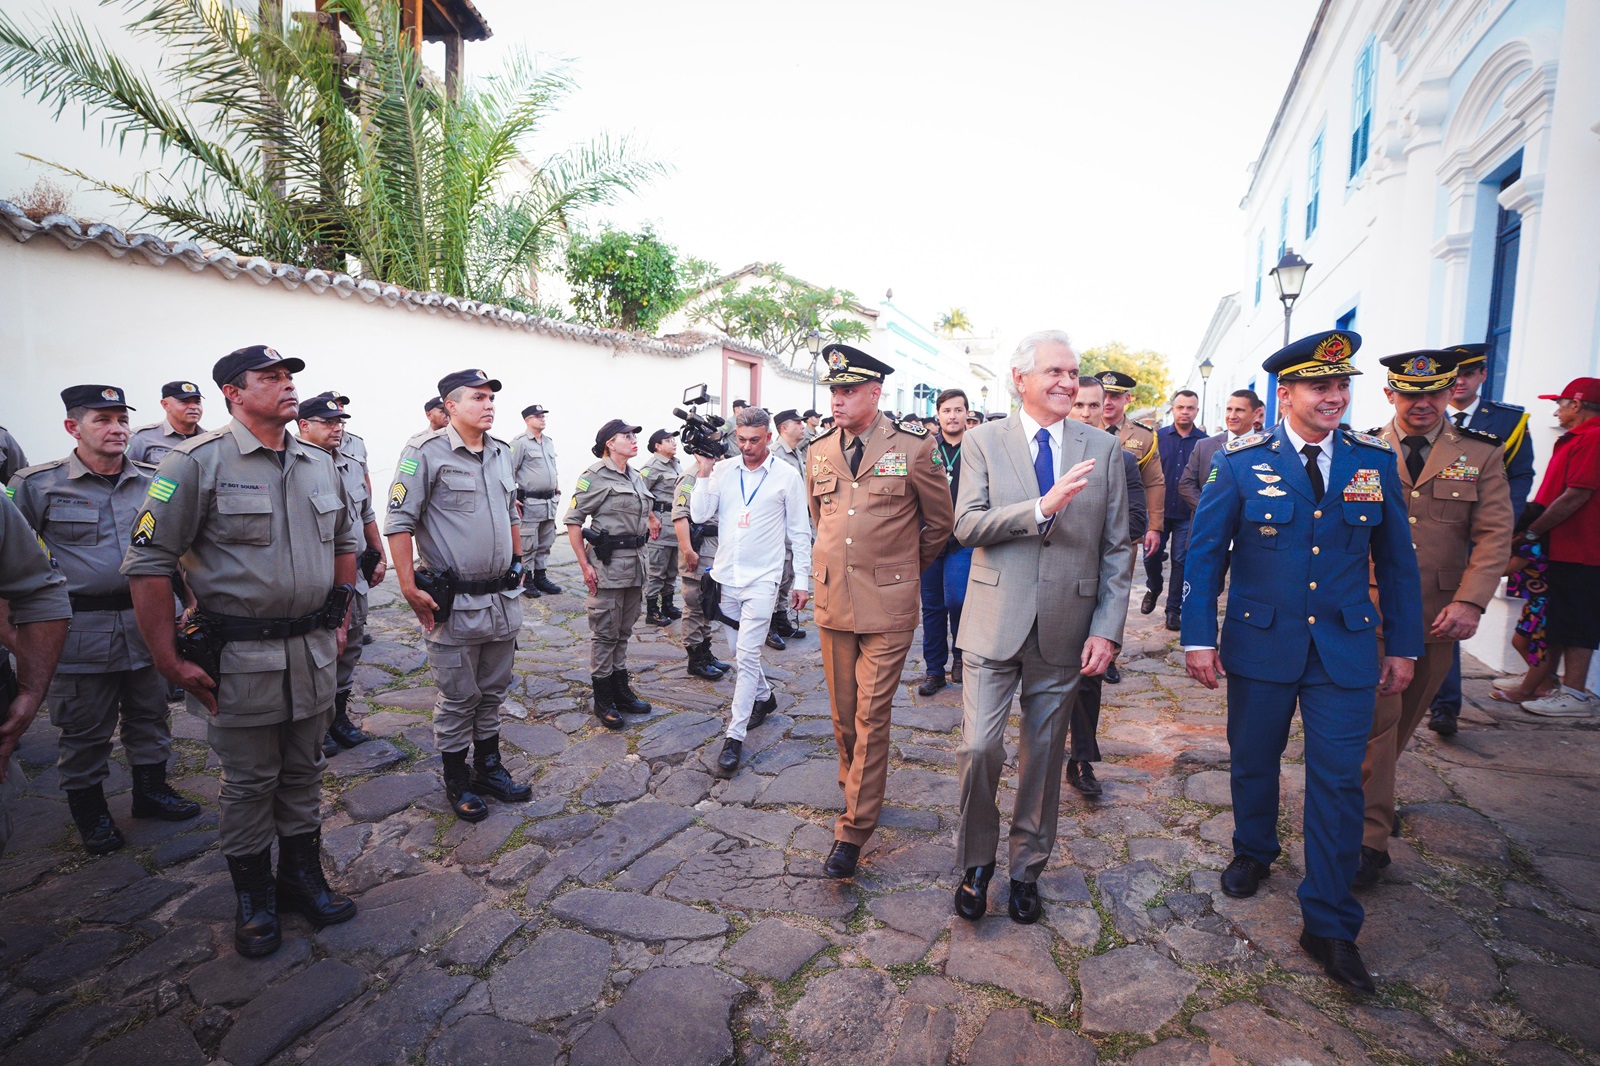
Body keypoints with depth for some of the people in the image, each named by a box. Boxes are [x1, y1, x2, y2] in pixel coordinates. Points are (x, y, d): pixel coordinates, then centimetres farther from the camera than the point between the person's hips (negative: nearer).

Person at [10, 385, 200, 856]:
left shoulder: (155, 481, 4)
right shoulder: (37, 485, -4)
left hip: (148, 621, 3)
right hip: (81, 628, -3)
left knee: (150, 713, 15)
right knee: (85, 728, 9)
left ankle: (151, 789, 32)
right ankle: (89, 808, 26)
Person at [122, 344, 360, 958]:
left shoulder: (319, 464, 7)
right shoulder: (198, 463, -10)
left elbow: (344, 541, 20)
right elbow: (147, 563, -10)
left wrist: (340, 620, 15)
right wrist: (171, 664, -11)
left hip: (314, 653, 5)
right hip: (239, 658, -4)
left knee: (303, 774, 16)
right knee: (248, 783, 10)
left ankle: (302, 876, 34)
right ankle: (253, 898, 29)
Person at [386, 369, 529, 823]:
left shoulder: (501, 452, 10)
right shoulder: (425, 452, -11)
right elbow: (399, 522, -13)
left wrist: (518, 563, 18)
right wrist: (409, 587, -17)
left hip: (503, 598, 6)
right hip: (454, 603, -6)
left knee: (493, 692, 18)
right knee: (458, 699, 7)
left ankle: (489, 768, 34)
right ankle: (456, 782, 24)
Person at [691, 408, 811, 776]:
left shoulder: (787, 476, -5)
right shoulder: (722, 470, 4)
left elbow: (800, 532, 0)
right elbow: (700, 515, -3)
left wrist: (802, 580, -1)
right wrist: (703, 472, -10)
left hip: (762, 579, -4)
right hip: (727, 576, 5)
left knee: (746, 655, -9)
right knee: (740, 651, 17)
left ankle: (734, 738, -2)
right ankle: (764, 697, 43)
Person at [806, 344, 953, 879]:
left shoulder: (913, 446, -7)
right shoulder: (819, 451, 6)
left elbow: (940, 522, 5)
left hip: (888, 605, -4)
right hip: (832, 599, 4)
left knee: (871, 715, -2)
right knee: (843, 714, 15)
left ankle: (854, 829, 9)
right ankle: (857, 789, 38)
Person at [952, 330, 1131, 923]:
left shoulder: (1103, 450, 6)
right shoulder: (984, 443, 1)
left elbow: (1117, 548, 5)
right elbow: (967, 526, -11)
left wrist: (1107, 628, -4)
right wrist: (1044, 506, -23)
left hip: (1065, 629, 2)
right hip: (995, 624, -1)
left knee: (1044, 756, 13)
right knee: (979, 748, -3)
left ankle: (1027, 870, 34)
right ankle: (977, 862, 23)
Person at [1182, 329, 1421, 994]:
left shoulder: (1376, 461, 1)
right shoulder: (1241, 462, -6)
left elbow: (1396, 559, 8)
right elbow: (1205, 552, -5)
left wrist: (1402, 645, 7)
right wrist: (1199, 637, -9)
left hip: (1346, 649, 2)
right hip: (1259, 645, -1)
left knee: (1338, 783, 3)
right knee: (1253, 763, 15)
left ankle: (1329, 925, 17)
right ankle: (1254, 852, 42)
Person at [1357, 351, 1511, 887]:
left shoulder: (1481, 454, 5)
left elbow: (1494, 534, -1)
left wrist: (1469, 602, -14)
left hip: (1439, 615, 2)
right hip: (1372, 610, -2)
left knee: (1405, 717, 15)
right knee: (1378, 717, -6)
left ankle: (1365, 795, 37)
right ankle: (1371, 834, 2)